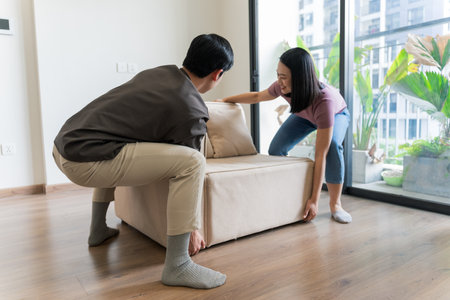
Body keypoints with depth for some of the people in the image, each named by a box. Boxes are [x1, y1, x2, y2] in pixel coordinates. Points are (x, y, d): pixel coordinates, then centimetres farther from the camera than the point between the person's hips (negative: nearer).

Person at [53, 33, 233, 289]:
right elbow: (188, 167, -3)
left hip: (62, 144, 10)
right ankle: (177, 266, -5)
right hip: (85, 162, -9)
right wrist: (193, 228, 11)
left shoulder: (159, 72, 14)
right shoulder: (191, 110, -9)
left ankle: (99, 230, 46)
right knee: (193, 162, -14)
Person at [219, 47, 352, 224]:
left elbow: (320, 156, -44)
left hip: (336, 114, -4)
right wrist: (226, 100, 1)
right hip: (304, 116, 4)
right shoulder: (282, 87, -33)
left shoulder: (324, 101, -45)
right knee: (276, 150, -17)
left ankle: (335, 204, -17)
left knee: (332, 145, -36)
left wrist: (314, 200, -43)